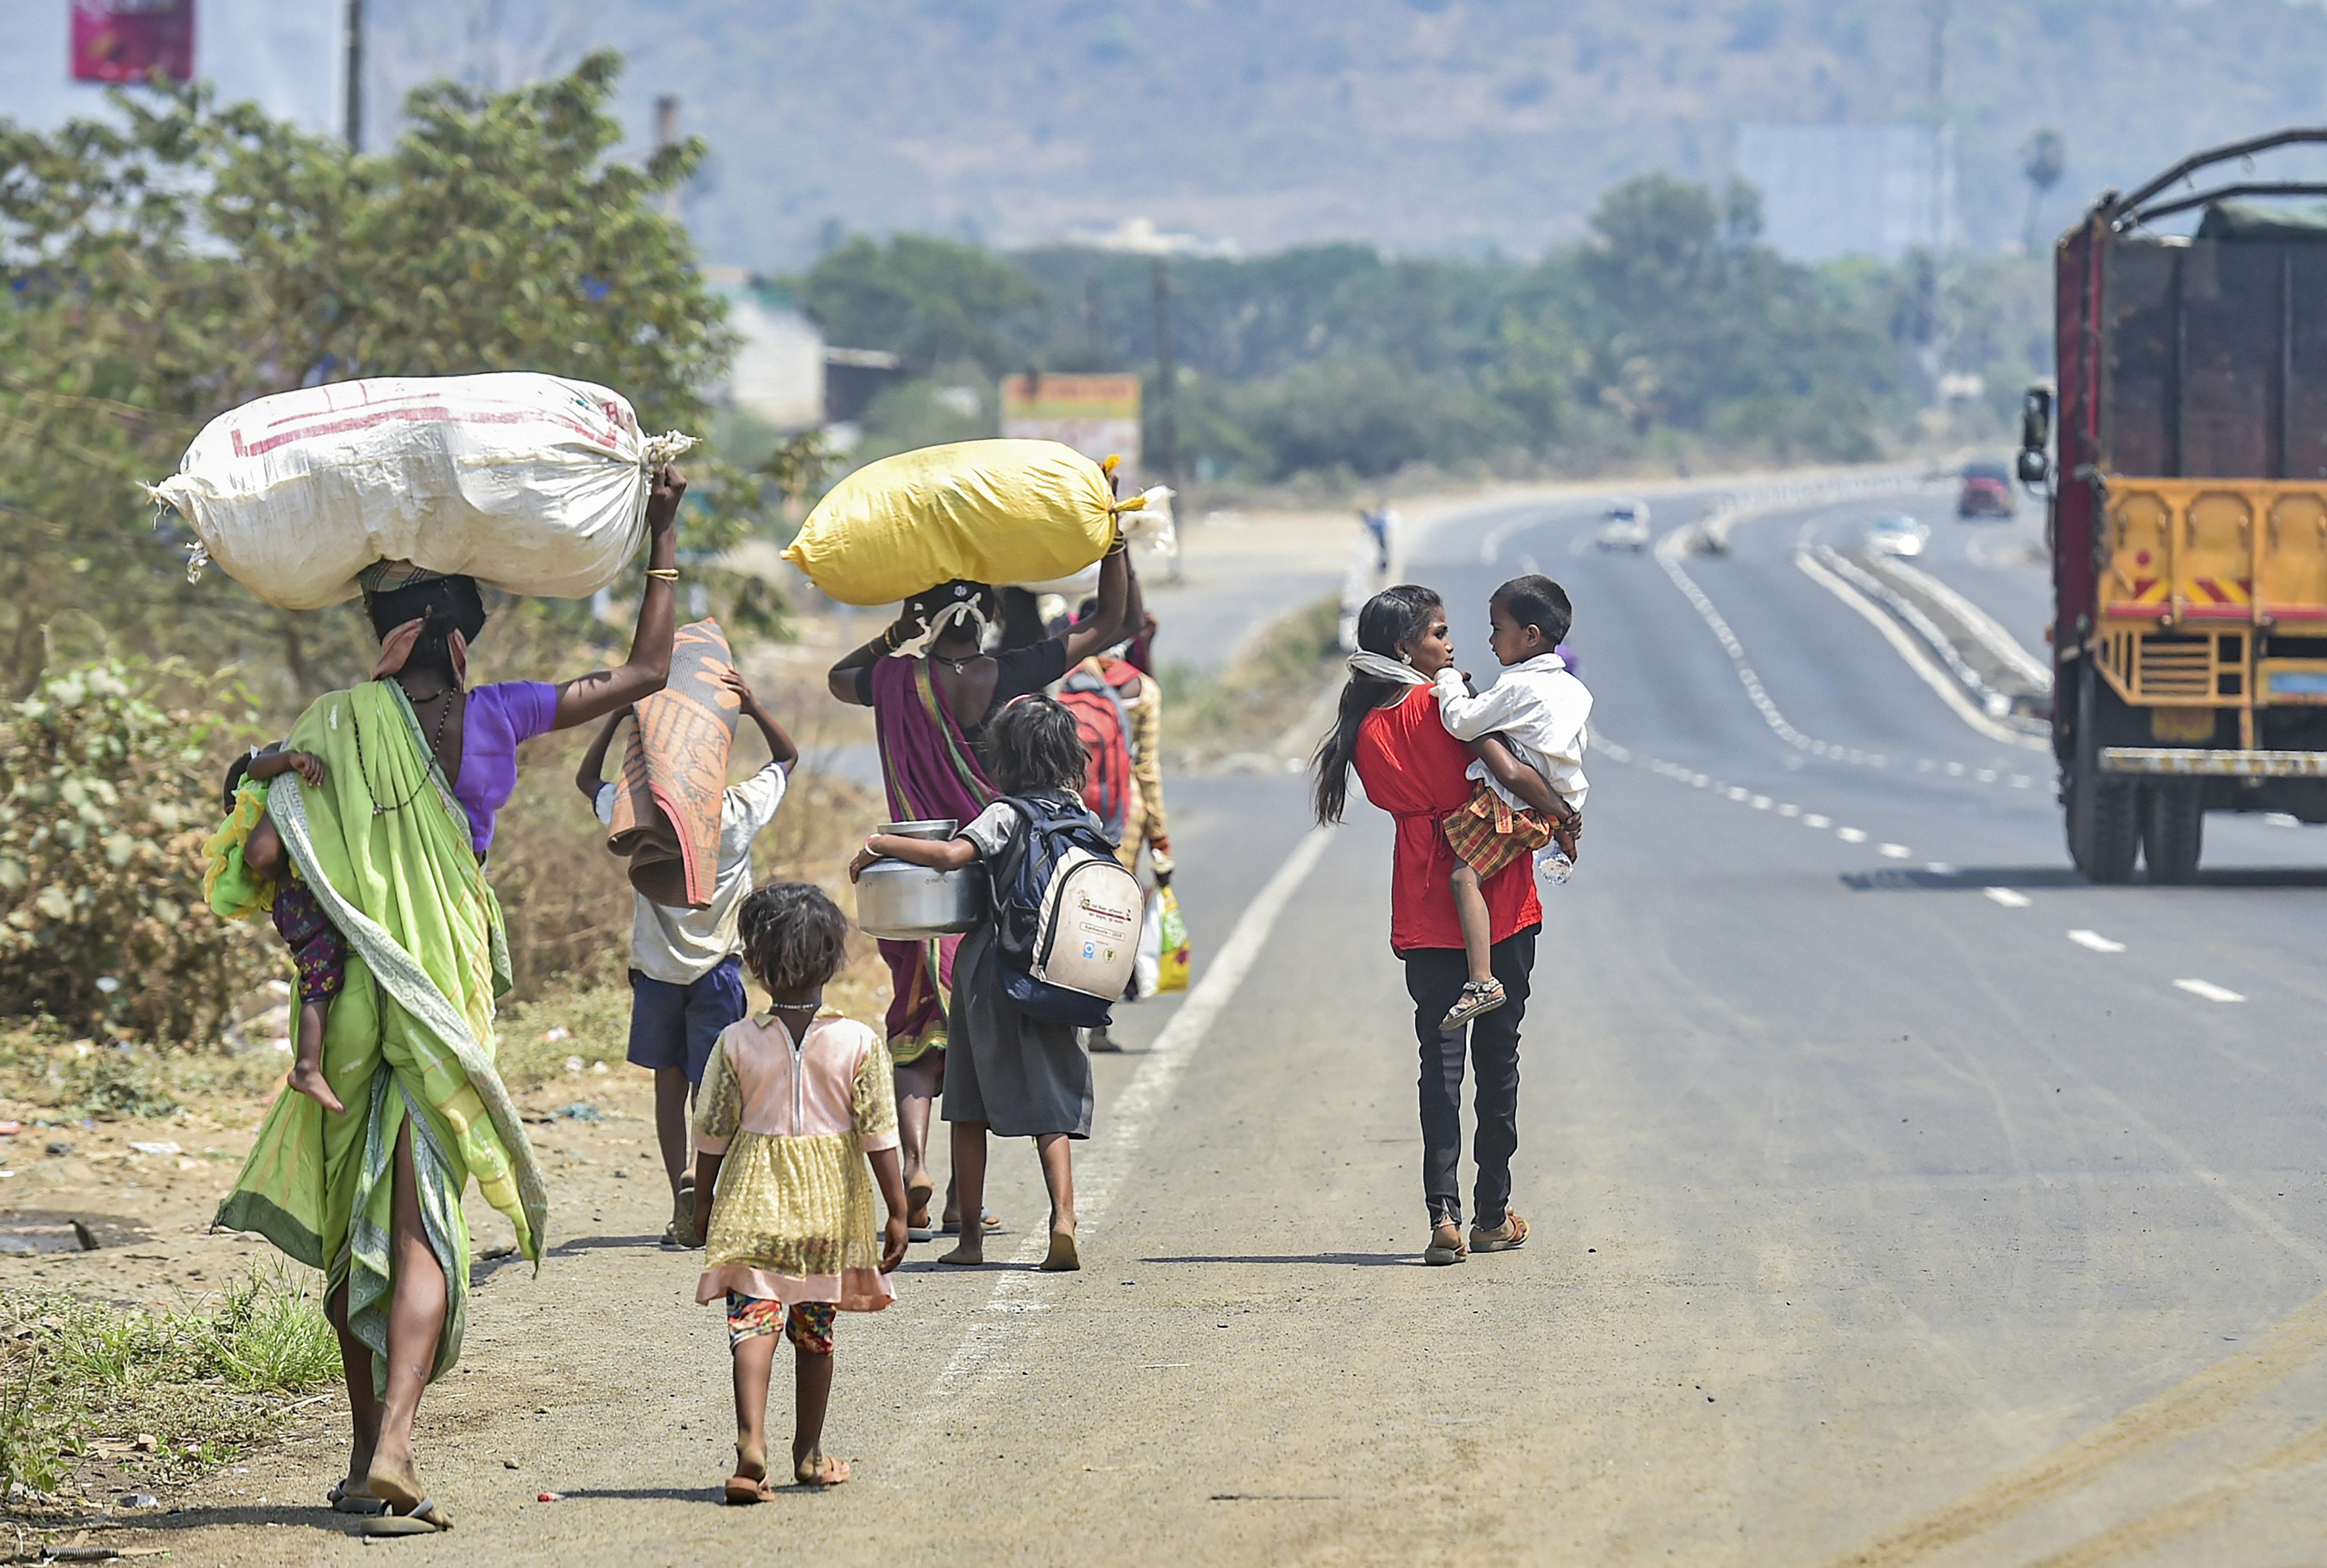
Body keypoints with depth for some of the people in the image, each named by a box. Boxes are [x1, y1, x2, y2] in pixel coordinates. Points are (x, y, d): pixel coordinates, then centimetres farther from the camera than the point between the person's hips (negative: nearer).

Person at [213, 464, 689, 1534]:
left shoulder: (337, 722, 0)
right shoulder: (493, 716, -3)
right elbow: (647, 671, 7)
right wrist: (663, 538, 14)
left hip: (349, 995, 2)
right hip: (444, 994, -2)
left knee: (354, 1232, 13)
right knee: (422, 1232, -6)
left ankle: (367, 1457, 18)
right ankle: (392, 1448, -24)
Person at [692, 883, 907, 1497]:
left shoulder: (737, 1043, -5)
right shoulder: (859, 1043, -6)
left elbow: (713, 1133, 2)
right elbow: (879, 1135, -5)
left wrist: (704, 1201, 16)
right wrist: (896, 1211, 1)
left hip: (754, 1199, -1)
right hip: (830, 1208, 1)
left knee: (753, 1325, -5)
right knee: (814, 1333, 15)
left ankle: (751, 1441, -26)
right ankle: (809, 1453, 23)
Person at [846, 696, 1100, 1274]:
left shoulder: (1009, 815, -11)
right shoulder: (1084, 820, 5)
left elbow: (950, 854, -26)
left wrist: (879, 845, -14)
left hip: (992, 971, -4)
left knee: (971, 1108, 8)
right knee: (1051, 1107, 4)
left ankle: (970, 1238, 9)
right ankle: (1063, 1217, -17)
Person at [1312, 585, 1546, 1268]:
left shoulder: (1366, 733, 4)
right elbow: (1510, 772, -21)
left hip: (1426, 918, 3)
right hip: (1498, 904, -3)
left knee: (1441, 1063, 1)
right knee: (1497, 1057, 10)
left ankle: (1444, 1212, -15)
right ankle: (1492, 1214, 16)